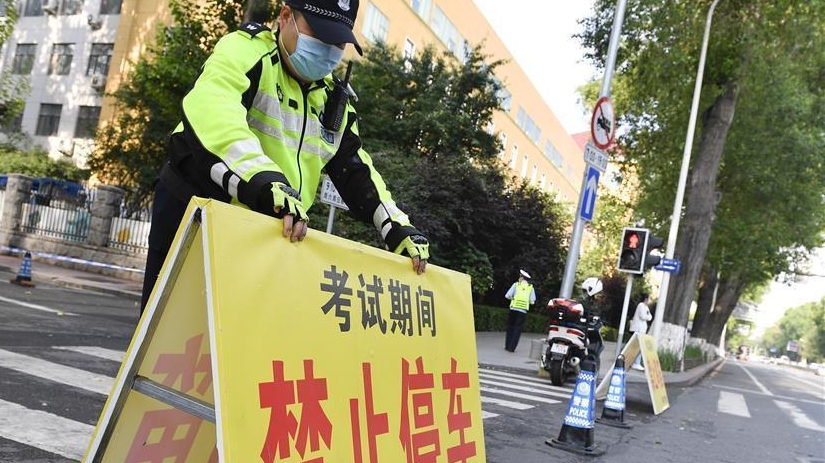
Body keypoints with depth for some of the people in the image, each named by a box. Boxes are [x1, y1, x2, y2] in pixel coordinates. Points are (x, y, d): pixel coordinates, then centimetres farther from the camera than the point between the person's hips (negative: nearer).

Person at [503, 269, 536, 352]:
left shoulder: (516, 284, 4)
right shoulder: (531, 287, 6)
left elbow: (507, 296, -3)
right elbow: (532, 301, 2)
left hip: (513, 308, 0)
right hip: (523, 311, 0)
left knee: (510, 327, 13)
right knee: (517, 329, 3)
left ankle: (507, 346, 14)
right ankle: (512, 347, -2)